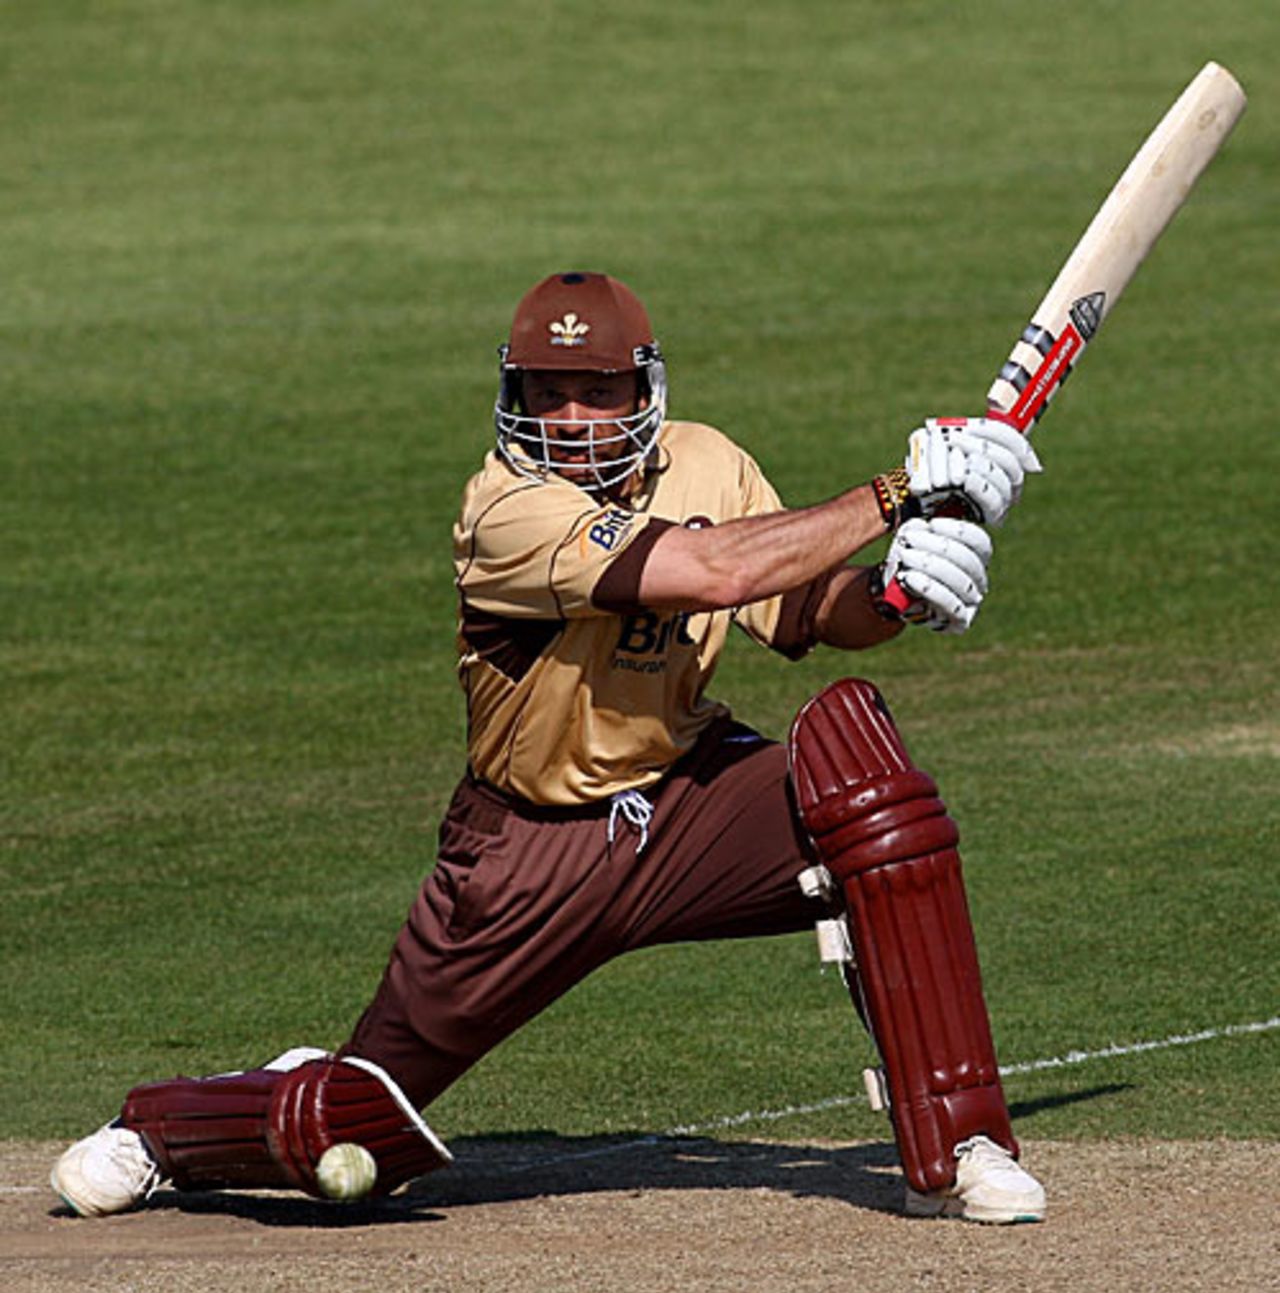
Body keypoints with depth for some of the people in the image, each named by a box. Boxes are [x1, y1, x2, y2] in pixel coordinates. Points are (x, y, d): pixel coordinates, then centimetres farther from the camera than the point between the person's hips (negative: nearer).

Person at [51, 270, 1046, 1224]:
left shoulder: (702, 464, -3)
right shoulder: (510, 510, -24)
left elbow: (815, 609, 1)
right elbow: (713, 569, -33)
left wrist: (888, 594, -22)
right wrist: (897, 494, -29)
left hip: (684, 800, 4)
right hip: (529, 851, -4)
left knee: (854, 743, -26)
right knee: (353, 1137, -3)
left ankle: (956, 1146, -20)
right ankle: (161, 1126, 35)